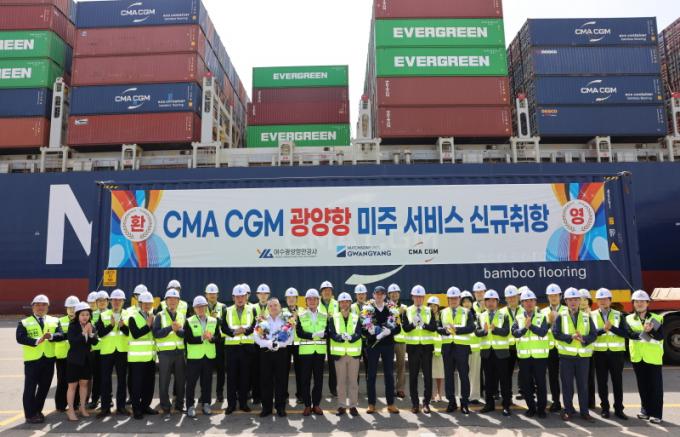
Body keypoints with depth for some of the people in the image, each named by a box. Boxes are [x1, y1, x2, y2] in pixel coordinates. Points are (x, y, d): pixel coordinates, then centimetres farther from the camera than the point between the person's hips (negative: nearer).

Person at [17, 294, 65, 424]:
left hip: (49, 359, 3)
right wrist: (36, 341, -27)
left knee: (44, 387, 11)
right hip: (32, 360, -3)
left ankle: (37, 410, 27)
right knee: (30, 388, 2)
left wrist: (51, 336, -26)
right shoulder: (24, 322, 0)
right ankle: (30, 415, 13)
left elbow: (61, 335, -6)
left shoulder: (54, 321, 8)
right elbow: (20, 338, -15)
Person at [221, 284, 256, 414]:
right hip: (231, 346, 0)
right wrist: (234, 332, -19)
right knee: (231, 376, 3)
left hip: (247, 346, 0)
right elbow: (223, 327, -1)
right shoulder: (227, 311, 8)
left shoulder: (252, 310, 7)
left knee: (245, 376, 5)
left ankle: (243, 403, 15)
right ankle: (231, 404, 11)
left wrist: (245, 330, -21)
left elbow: (255, 326, -4)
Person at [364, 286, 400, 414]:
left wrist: (389, 332, -16)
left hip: (388, 345, 1)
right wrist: (376, 336, -17)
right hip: (372, 345, -1)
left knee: (389, 374, 5)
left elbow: (398, 328, 3)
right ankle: (371, 404, 11)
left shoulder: (392, 309, 4)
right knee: (371, 374, 3)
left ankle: (391, 404, 13)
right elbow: (363, 329, -4)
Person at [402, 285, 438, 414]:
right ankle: (415, 403, 13)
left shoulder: (429, 311, 5)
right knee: (413, 376, 3)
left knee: (428, 375, 1)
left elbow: (434, 327, -6)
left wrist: (424, 324, -24)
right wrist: (413, 324, -27)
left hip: (427, 346, 1)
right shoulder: (407, 311, 3)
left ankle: (426, 402, 12)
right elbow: (405, 328, -8)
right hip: (413, 346, 0)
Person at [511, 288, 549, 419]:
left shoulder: (542, 316, 0)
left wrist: (530, 325, -23)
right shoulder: (518, 317, 5)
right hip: (524, 356, 2)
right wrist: (525, 327, -23)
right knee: (525, 384, 8)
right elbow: (515, 333, -8)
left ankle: (541, 408, 16)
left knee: (540, 383, 3)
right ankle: (531, 407, 22)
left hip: (540, 355, -2)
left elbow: (543, 332, -15)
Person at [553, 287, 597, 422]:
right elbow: (556, 334, -9)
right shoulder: (560, 317, 1)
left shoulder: (587, 317, 5)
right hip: (566, 355, -1)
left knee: (583, 385, 6)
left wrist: (583, 339, -21)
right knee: (567, 385, 5)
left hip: (583, 355, 1)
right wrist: (571, 337, -22)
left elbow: (593, 334, -2)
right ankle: (568, 410, 17)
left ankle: (584, 412, 16)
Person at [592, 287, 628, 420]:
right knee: (602, 382, 5)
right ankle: (605, 408, 16)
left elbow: (626, 333, -6)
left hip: (616, 353, 0)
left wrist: (612, 327, -18)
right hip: (600, 353, 0)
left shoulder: (619, 315, 5)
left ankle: (618, 409, 14)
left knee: (617, 382, 4)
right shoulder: (592, 315, 4)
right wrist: (603, 329, -22)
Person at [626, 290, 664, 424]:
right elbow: (630, 334, -10)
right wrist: (645, 332, -25)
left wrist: (651, 330, -29)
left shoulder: (657, 318, 2)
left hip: (653, 357, -2)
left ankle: (656, 414, 5)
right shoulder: (629, 319, 6)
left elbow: (660, 336, -10)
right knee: (642, 385, 11)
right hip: (637, 357, 2)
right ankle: (646, 410, 23)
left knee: (655, 385, -2)